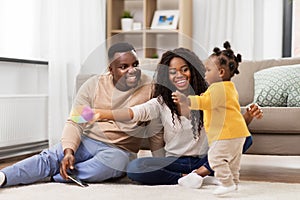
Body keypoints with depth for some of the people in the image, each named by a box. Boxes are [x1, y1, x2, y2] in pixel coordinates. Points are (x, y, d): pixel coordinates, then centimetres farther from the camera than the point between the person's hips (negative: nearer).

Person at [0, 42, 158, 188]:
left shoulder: (149, 86, -3)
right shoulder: (93, 85, 0)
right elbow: (75, 123, -4)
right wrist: (69, 151, -20)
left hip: (119, 150, -2)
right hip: (86, 142, 2)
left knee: (113, 160, -37)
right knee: (50, 157, -24)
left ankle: (56, 176, -28)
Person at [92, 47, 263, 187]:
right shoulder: (162, 102, -2)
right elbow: (134, 112, -19)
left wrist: (249, 116, -24)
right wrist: (103, 114, -37)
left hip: (205, 160, 1)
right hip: (175, 162, 0)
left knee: (245, 137, -21)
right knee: (134, 168, -27)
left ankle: (203, 172, -17)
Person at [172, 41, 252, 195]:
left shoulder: (217, 88, -16)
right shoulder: (230, 88, 19)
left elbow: (204, 102, -29)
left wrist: (186, 100, -38)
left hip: (227, 132, -11)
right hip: (238, 131, 11)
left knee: (216, 156, -9)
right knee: (232, 159, 18)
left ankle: (227, 183, -8)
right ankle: (233, 182, 27)